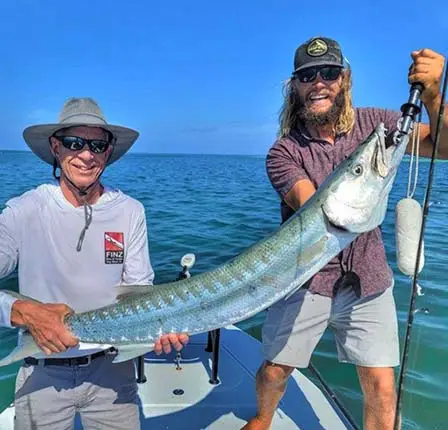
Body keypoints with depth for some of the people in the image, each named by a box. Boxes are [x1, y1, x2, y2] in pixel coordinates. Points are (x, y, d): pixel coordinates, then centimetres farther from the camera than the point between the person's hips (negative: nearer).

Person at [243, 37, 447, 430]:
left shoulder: (373, 123, -3)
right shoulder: (284, 152, -10)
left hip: (368, 281, 2)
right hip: (306, 279, -1)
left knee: (382, 389, 1)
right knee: (274, 372, 11)